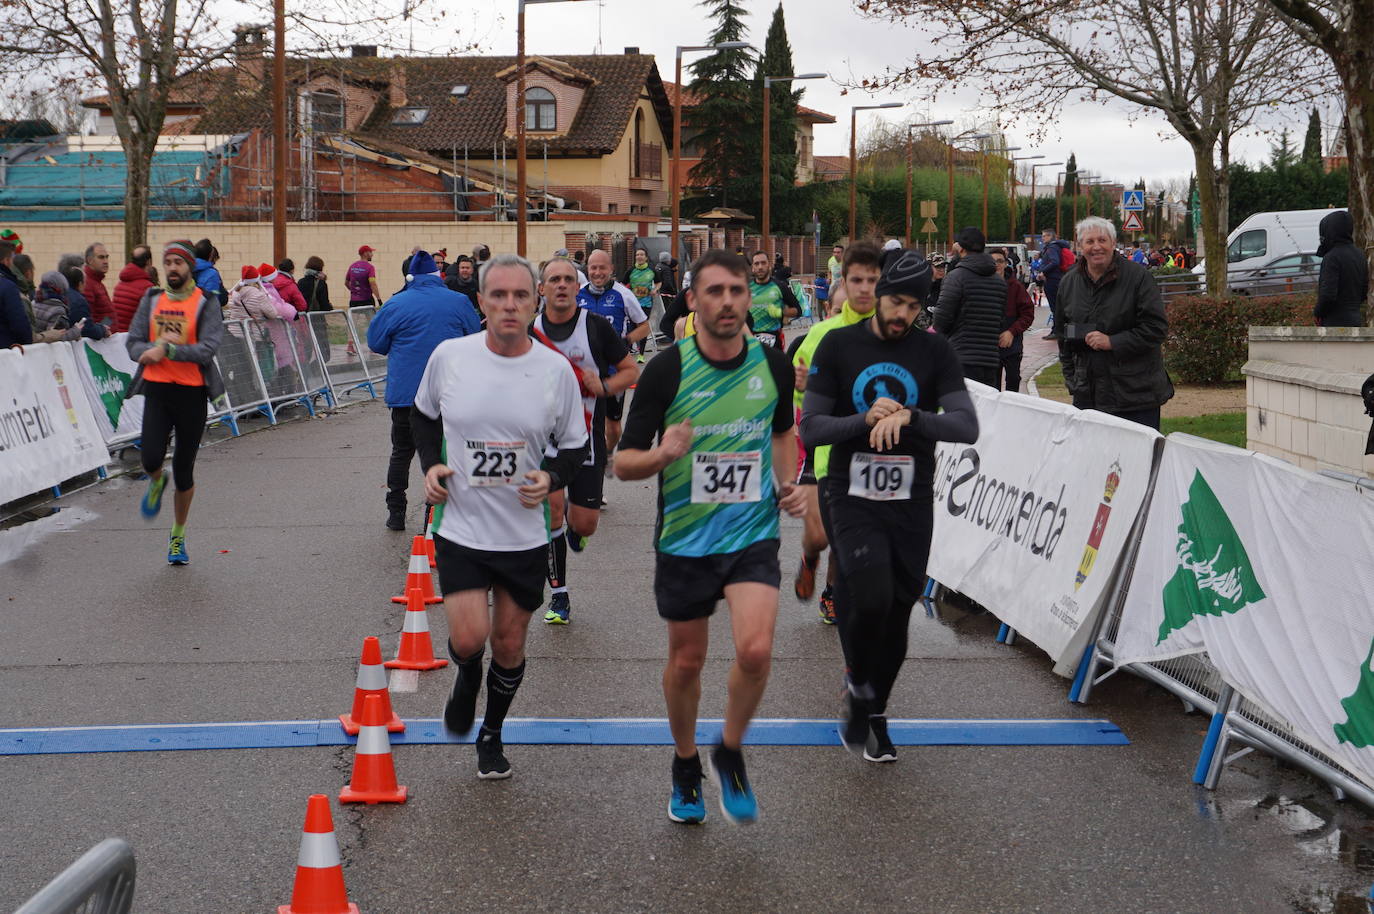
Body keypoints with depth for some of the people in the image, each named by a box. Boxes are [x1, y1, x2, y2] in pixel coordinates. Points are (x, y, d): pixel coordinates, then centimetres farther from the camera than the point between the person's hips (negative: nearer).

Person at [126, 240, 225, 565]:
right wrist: (153, 350, -14)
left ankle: (178, 536, 25)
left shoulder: (206, 302, -3)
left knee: (184, 471, 5)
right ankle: (156, 483, 23)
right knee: (151, 458, -17)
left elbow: (207, 350, -15)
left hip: (192, 391, -2)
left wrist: (167, 350, -21)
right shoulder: (152, 299, 9)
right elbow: (133, 343, 6)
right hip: (157, 388, 2)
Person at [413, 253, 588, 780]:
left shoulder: (557, 370, -7)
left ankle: (492, 735, 36)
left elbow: (575, 446, 5)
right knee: (468, 639, -13)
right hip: (461, 528, -1)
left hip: (525, 534, 1)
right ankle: (466, 678, 25)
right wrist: (430, 464, -2)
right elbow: (423, 413, 14)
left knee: (509, 646, 10)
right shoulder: (449, 356, -6)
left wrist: (551, 479, -15)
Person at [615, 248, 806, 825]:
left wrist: (789, 484, 3)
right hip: (684, 540, -1)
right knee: (686, 661, 11)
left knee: (755, 650, -18)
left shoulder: (774, 365, -2)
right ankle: (686, 766, 38)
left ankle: (731, 752, 11)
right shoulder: (667, 370, -11)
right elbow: (624, 462, -9)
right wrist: (661, 455, -29)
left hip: (754, 535, 1)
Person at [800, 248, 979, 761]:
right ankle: (859, 690, 5)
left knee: (897, 611, 10)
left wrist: (909, 417, -26)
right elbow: (809, 429, -4)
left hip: (912, 504, 2)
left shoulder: (935, 352, 2)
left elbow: (967, 426, -9)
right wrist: (866, 419, -21)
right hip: (852, 498, -2)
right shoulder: (839, 345, -1)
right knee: (870, 597, -23)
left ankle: (876, 713, 32)